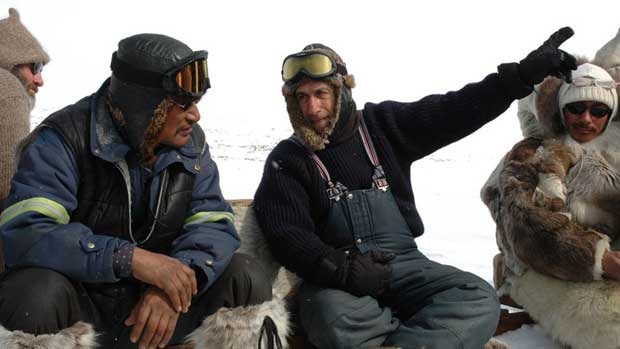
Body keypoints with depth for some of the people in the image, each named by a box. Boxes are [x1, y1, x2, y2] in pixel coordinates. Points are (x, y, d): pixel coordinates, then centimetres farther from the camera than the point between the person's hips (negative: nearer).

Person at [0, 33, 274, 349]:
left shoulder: (191, 143, -2)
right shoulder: (65, 138, -18)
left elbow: (213, 224, -8)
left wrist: (180, 275, -29)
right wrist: (129, 258, -38)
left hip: (152, 297, 4)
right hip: (80, 302, -3)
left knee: (244, 274, -14)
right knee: (36, 293, -35)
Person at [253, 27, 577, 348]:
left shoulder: (382, 124, 10)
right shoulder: (287, 160, 2)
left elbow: (454, 111, 3)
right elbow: (286, 234, -9)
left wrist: (524, 73, -6)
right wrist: (340, 270, -26)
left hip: (403, 264, 3)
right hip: (337, 276, -2)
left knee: (479, 300, -23)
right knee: (336, 322, -37)